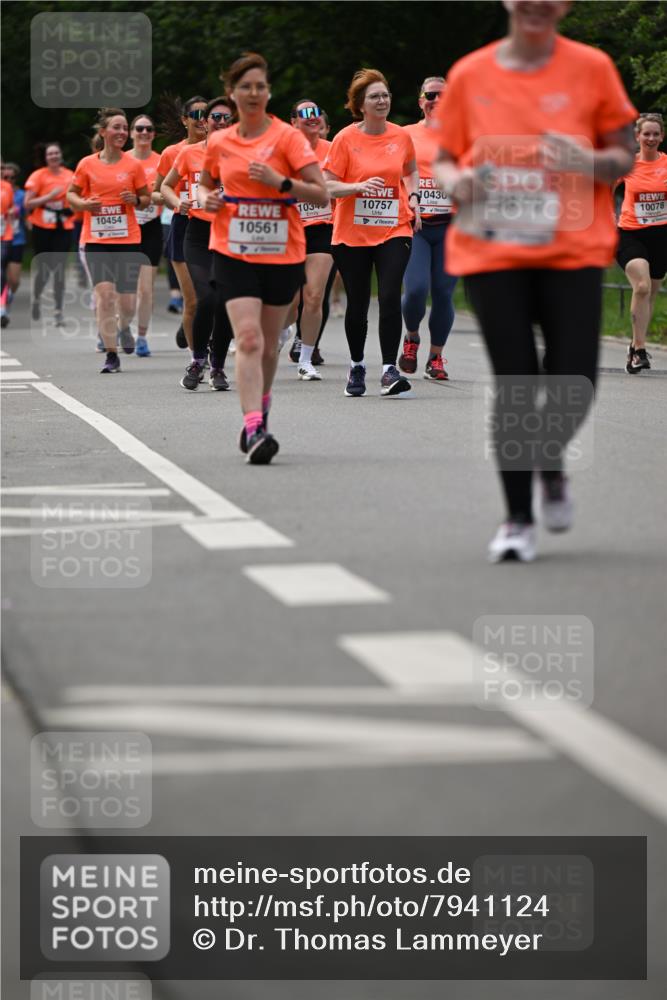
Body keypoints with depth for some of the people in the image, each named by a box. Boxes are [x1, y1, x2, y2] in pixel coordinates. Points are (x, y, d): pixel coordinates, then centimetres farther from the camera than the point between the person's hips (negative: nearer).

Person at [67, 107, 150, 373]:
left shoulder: (133, 165, 1)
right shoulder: (87, 164, 0)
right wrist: (84, 204, -9)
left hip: (128, 239, 1)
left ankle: (124, 327, 39)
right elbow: (72, 194, 12)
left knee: (127, 301, 2)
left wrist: (135, 200, -13)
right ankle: (111, 356, -6)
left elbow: (146, 199, 9)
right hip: (96, 240, -1)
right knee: (104, 294, -14)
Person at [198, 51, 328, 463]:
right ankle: (254, 429, -24)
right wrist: (207, 198, 3)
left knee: (269, 345, 11)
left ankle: (260, 409, 36)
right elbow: (206, 183, 26)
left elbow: (322, 195, -8)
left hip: (283, 254, 0)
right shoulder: (219, 143, 6)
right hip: (234, 254, 0)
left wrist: (280, 182, -22)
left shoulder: (288, 137, -4)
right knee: (249, 339, -16)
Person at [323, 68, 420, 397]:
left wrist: (413, 198, 5)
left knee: (390, 297, -15)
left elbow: (411, 171, 23)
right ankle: (357, 366, 27)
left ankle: (389, 370, -13)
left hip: (394, 230, 1)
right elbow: (327, 186, -5)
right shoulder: (346, 139, -5)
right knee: (357, 304, 7)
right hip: (352, 234, -1)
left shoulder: (401, 137, 4)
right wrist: (360, 186, -21)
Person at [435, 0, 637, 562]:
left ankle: (550, 466, 28)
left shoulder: (591, 68, 1)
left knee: (574, 385, -6)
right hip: (490, 251, 0)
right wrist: (454, 181, -10)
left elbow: (625, 158, 5)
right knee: (513, 385, -3)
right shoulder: (470, 75, 4)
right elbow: (445, 159, 14)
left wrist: (589, 161, -17)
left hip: (572, 250, 0)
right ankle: (518, 520, 10)